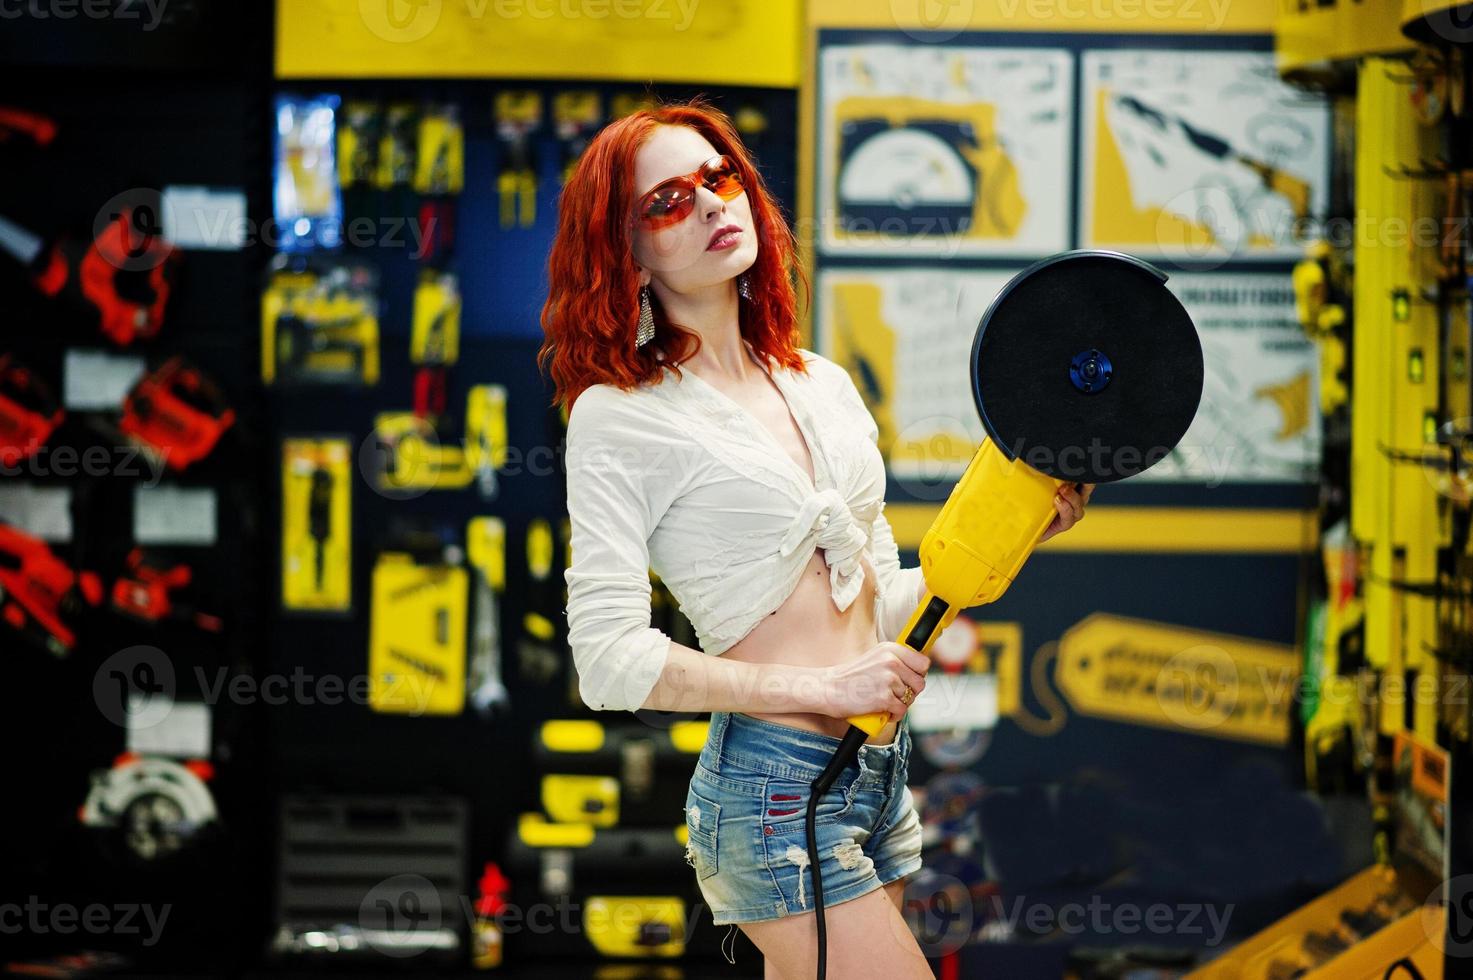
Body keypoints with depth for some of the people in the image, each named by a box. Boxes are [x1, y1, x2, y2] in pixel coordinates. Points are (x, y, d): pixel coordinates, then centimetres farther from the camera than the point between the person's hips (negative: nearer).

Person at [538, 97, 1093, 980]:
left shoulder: (825, 385, 14)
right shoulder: (618, 417, -7)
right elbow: (611, 661, -15)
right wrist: (823, 689, -17)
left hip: (880, 774, 7)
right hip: (774, 787, -7)